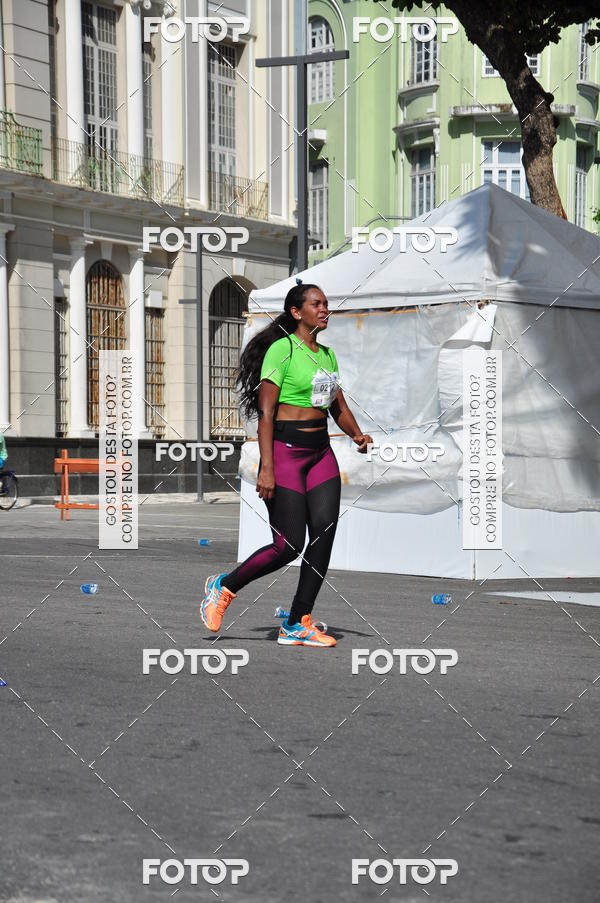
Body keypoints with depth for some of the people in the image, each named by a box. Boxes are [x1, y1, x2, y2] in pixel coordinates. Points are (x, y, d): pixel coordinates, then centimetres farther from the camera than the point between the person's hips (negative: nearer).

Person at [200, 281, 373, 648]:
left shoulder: (328, 354, 14)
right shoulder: (282, 349, -9)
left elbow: (339, 406, 20)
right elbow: (266, 412, -13)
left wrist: (356, 433, -1)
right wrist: (267, 467, -20)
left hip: (321, 451, 7)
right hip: (286, 449, -7)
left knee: (325, 532, -5)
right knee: (288, 546, -8)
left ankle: (298, 624, 3)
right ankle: (224, 587, 16)